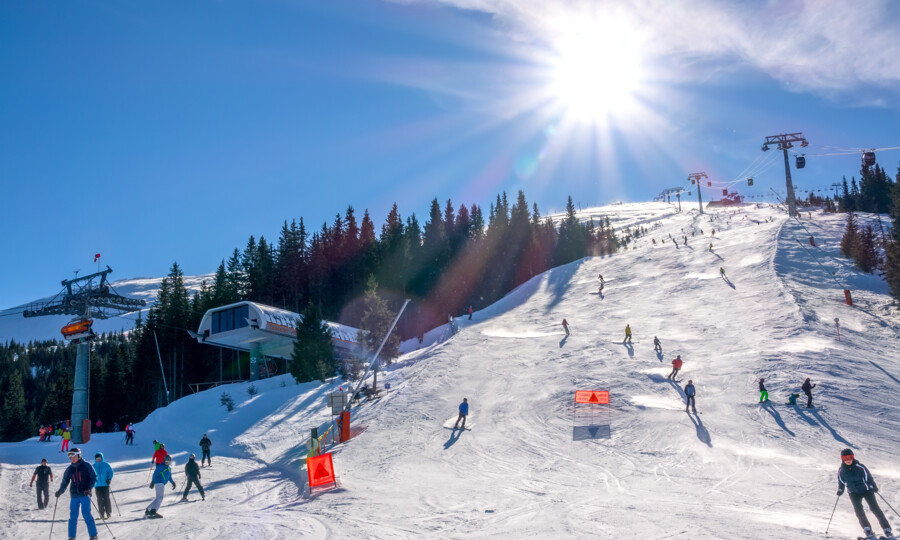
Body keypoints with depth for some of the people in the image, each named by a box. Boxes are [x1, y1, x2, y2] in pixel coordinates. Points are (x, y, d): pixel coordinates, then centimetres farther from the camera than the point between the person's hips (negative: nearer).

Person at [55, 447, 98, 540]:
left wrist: (89, 488, -13)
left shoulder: (86, 466, -1)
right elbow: (65, 482, 17)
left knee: (86, 514, -10)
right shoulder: (69, 469, 12)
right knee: (73, 516, 2)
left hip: (85, 494, -4)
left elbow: (94, 478, -1)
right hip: (74, 495, 4)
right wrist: (59, 492, 3)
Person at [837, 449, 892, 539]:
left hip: (866, 490, -2)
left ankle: (886, 528, 4)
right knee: (858, 510, -15)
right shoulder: (841, 470, -7)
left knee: (875, 508, -5)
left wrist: (873, 486, -18)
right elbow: (841, 481, 9)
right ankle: (867, 529, -4)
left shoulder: (860, 467, -15)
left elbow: (868, 476, -10)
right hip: (854, 493, 2)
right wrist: (840, 490, 0)